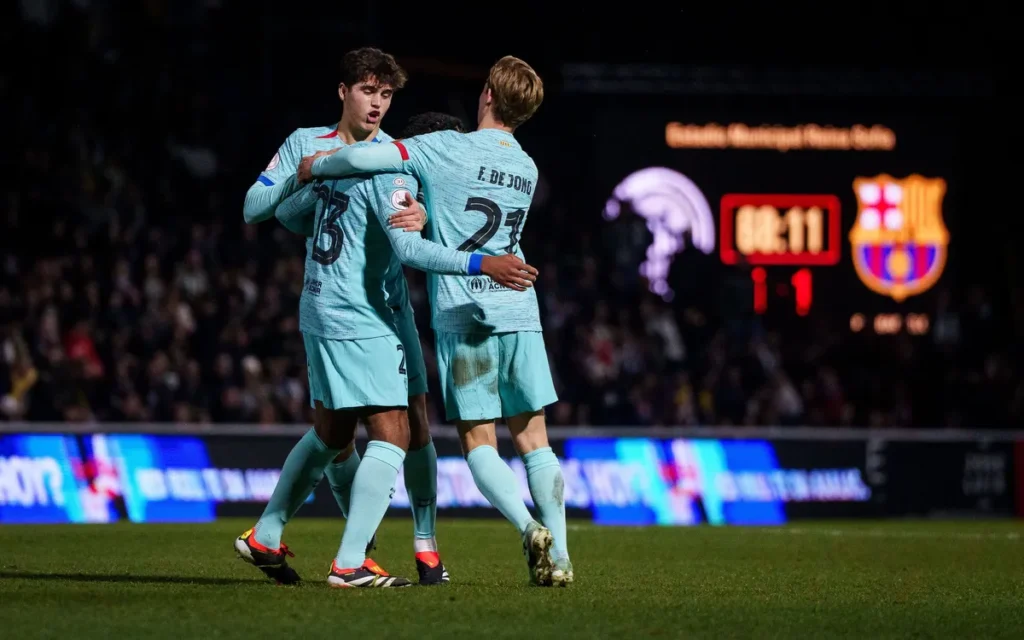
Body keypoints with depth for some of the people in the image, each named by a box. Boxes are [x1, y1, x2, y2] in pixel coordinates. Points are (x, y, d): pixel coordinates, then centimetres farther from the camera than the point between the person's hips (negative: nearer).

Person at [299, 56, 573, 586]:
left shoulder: (448, 149, -7)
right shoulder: (526, 169, 12)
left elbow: (364, 158, -13)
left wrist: (316, 167, 4)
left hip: (462, 317, -4)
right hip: (519, 313, 4)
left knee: (478, 440, 2)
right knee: (532, 437, 8)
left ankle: (529, 526, -19)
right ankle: (558, 555, 2)